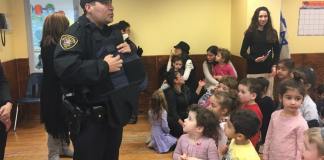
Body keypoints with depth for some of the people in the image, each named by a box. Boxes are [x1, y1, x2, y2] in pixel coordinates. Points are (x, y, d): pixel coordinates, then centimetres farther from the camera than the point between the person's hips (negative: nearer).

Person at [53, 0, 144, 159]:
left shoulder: (114, 32, 11)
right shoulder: (76, 32, -14)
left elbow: (133, 65, 22)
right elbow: (65, 69, -31)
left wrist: (130, 51, -1)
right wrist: (104, 66, -26)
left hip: (114, 110, 8)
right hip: (89, 116, -8)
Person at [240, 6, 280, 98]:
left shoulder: (272, 33, 7)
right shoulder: (250, 32, -4)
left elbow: (277, 51, 13)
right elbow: (243, 52, -3)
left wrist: (274, 65, 0)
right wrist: (254, 59, -17)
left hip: (268, 71, 3)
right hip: (254, 71, -3)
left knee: (268, 96, 8)